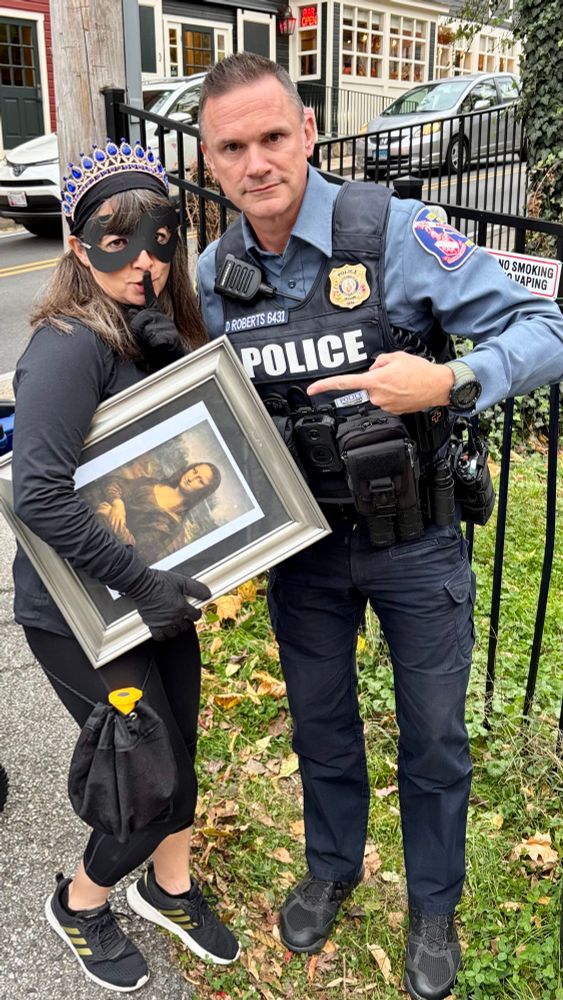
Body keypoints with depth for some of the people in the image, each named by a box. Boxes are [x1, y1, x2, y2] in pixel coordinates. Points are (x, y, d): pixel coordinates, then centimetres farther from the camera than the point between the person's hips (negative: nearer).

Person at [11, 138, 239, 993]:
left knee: (178, 750, 19)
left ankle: (168, 887, 49)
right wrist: (142, 584, -27)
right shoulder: (71, 346, -23)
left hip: (156, 590, 7)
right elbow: (40, 494, -30)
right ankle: (79, 904, 36)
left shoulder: (155, 334, 3)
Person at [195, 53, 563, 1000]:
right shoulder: (215, 275, -3)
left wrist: (449, 382, -35)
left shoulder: (398, 232, -18)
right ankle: (331, 868, 50)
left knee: (432, 736, 14)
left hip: (414, 541, -3)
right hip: (301, 544, 4)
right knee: (320, 723, 21)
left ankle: (433, 904, 42)